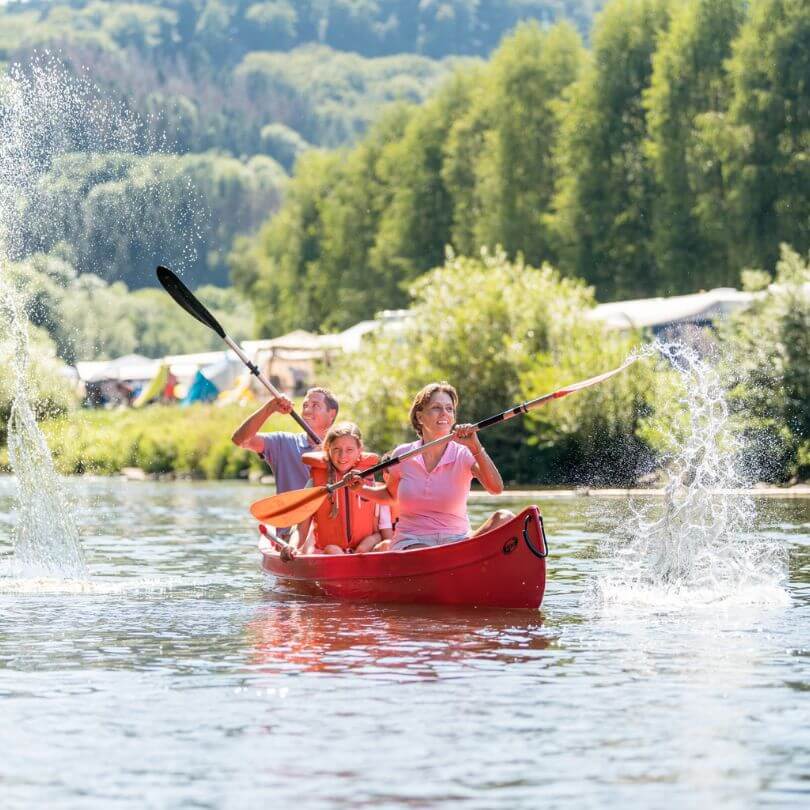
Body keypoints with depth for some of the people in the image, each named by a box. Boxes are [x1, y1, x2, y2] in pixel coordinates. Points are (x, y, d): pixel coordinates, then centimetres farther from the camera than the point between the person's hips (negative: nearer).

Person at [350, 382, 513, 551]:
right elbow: (390, 494, 25)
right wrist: (362, 489, 7)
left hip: (456, 540, 2)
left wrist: (476, 448, -28)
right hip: (411, 543, -2)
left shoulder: (464, 455, 0)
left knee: (505, 518, -27)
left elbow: (496, 488, -19)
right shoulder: (403, 455, 5)